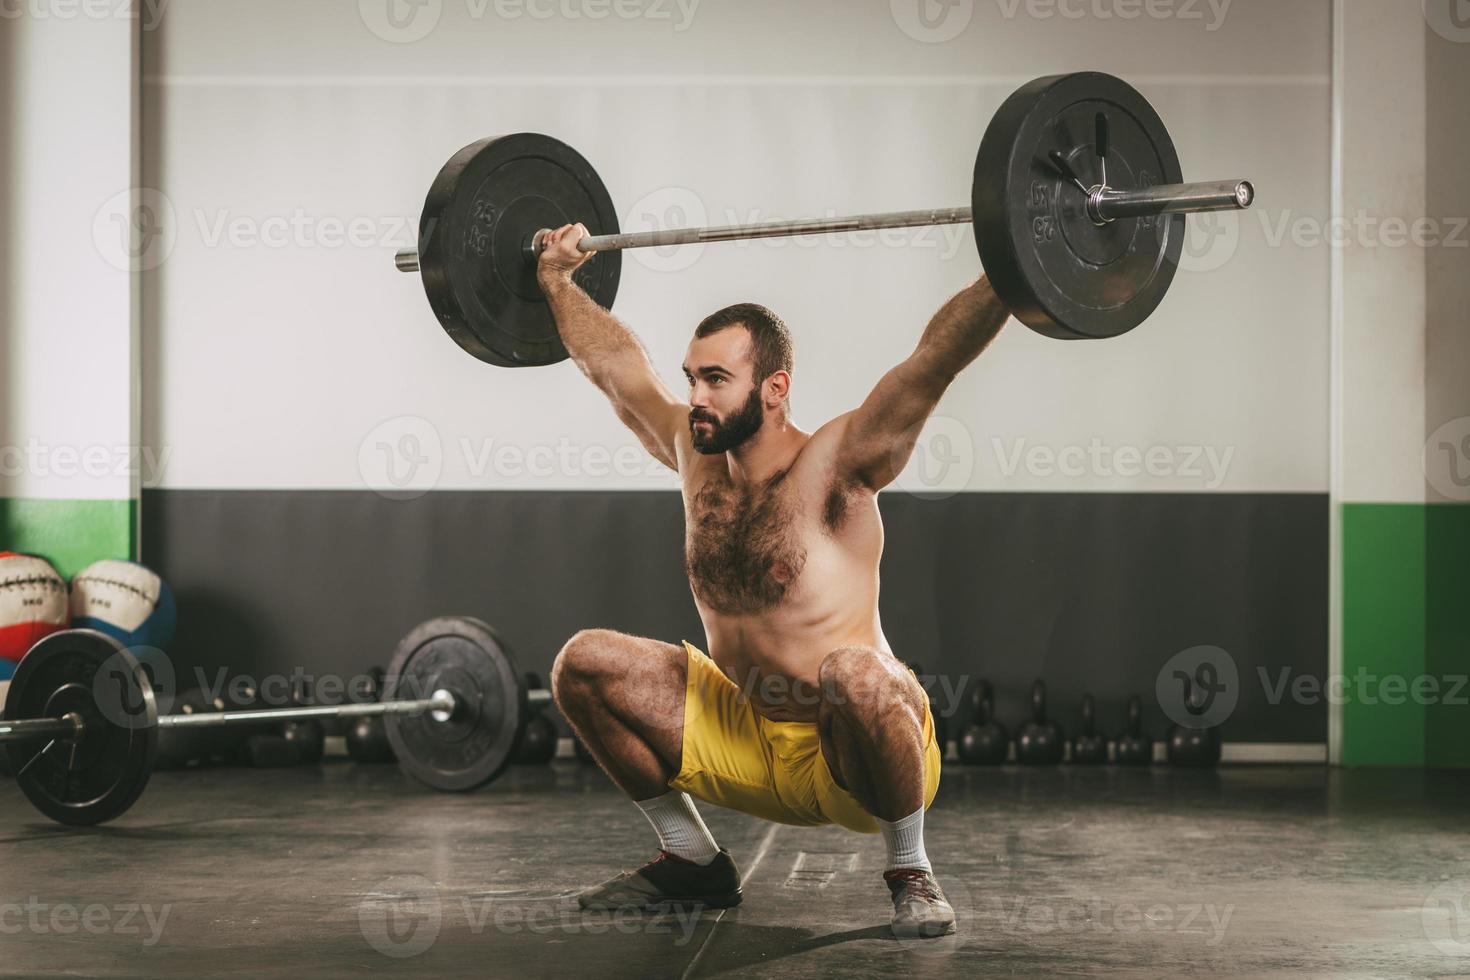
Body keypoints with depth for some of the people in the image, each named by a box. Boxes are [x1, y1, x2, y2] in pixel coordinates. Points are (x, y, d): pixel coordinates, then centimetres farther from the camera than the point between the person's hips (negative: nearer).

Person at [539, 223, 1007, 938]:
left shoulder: (833, 467, -18)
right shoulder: (695, 455, 0)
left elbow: (936, 356, -28)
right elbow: (613, 360, 15)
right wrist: (556, 279, 23)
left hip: (851, 761, -6)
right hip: (745, 745, 7)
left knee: (851, 670, -40)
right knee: (584, 664, -3)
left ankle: (909, 872, -14)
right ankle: (693, 862, 11)